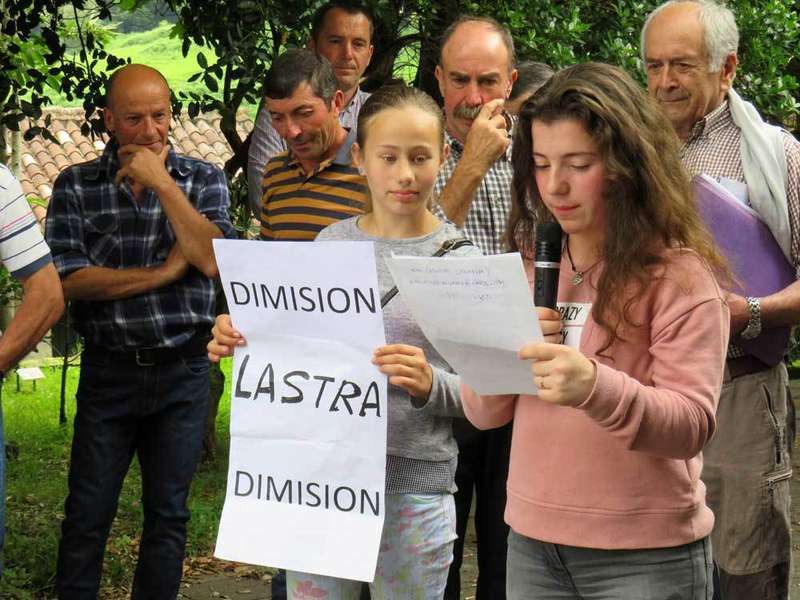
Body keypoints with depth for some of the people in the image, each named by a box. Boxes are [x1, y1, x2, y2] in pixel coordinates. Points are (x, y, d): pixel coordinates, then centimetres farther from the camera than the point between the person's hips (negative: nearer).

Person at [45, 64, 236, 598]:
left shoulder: (204, 179, 2)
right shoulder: (76, 186, 0)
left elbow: (214, 261, -13)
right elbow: (71, 279, -10)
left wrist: (162, 183, -15)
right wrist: (164, 273, -13)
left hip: (183, 373, 1)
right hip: (108, 370, 0)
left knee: (168, 513, 8)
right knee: (87, 514, 3)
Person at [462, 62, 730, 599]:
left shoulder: (679, 272, -9)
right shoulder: (529, 262, 8)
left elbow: (693, 424, -17)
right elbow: (484, 413, 8)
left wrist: (595, 386, -34)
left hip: (646, 556, -5)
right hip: (532, 542, 5)